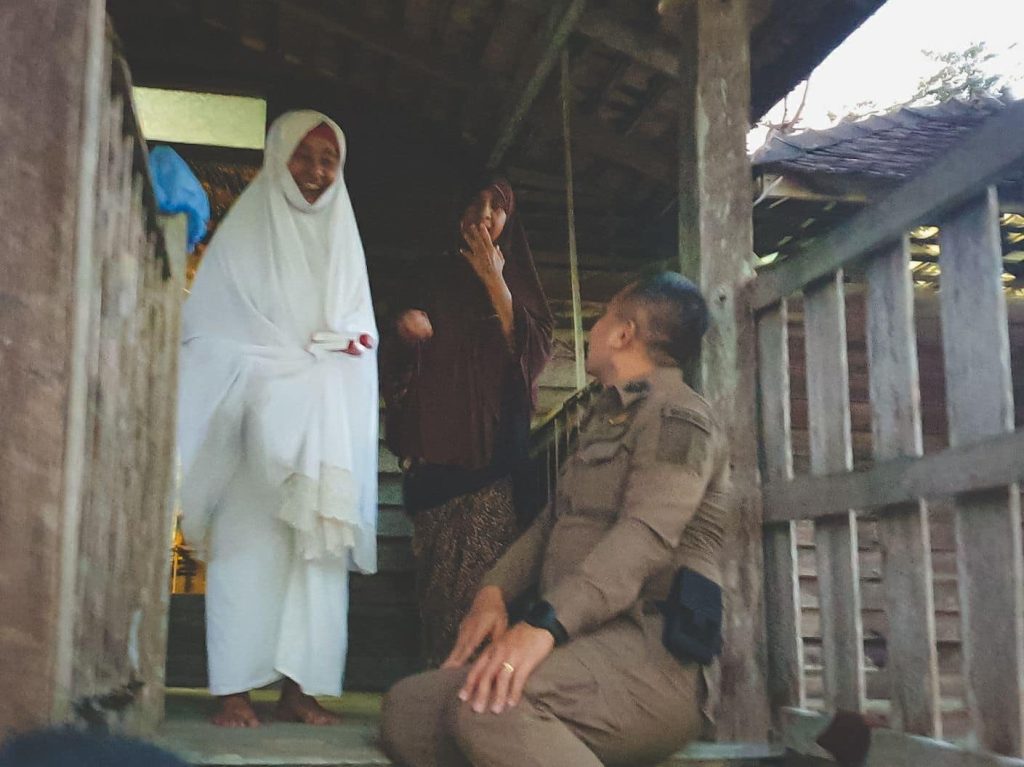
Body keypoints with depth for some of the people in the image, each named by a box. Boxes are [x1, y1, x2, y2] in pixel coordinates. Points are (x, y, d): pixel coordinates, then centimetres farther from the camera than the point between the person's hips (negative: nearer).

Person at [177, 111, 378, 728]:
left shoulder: (343, 237, 19)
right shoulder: (246, 231, 6)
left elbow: (360, 331, 18)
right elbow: (211, 328, -1)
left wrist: (347, 343, -4)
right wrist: (297, 354, -9)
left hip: (326, 421, 4)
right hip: (260, 415, -3)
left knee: (316, 544, -2)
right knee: (250, 540, -8)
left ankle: (299, 686, 1)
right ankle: (235, 691, -3)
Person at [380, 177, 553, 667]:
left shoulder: (518, 280, 16)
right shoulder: (438, 277, 17)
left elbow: (534, 350, 0)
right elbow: (401, 359, 14)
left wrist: (495, 282, -4)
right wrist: (405, 327, -9)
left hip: (494, 444, -1)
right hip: (440, 442, 1)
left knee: (487, 567, -12)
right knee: (441, 567, -6)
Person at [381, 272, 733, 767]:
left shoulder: (675, 415, -4)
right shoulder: (606, 420, 27)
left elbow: (646, 537, -20)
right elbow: (553, 522, 24)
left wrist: (545, 624, -32)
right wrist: (495, 590, 4)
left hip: (649, 652, -9)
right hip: (586, 645, 9)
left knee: (491, 707, -34)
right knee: (408, 706, -8)